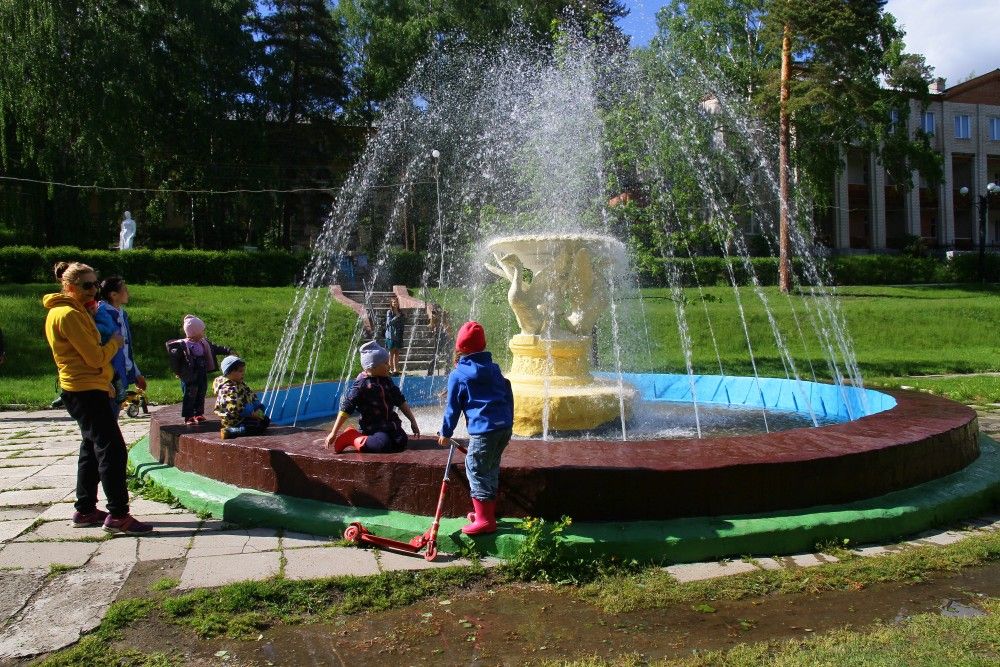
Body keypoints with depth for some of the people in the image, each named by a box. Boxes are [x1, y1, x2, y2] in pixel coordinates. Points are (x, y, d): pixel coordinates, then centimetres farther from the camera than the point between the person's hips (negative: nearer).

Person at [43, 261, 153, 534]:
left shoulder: (74, 311, 15)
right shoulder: (69, 314, -16)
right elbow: (97, 357, -18)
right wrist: (115, 342, -2)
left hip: (83, 390, 11)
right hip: (86, 390, -11)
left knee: (93, 448, 15)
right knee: (112, 450, -11)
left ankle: (85, 510, 23)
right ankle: (118, 515, -10)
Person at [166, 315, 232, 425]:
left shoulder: (204, 343, 7)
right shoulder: (183, 345, -16)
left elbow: (215, 348, 18)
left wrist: (228, 351, 18)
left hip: (202, 375, 7)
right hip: (190, 377, -7)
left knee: (201, 395, 14)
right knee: (189, 396, -1)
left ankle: (199, 414, 26)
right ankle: (188, 417, 7)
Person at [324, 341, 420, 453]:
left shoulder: (387, 380, 10)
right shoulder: (361, 385, -12)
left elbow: (401, 402, 18)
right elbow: (345, 409, -11)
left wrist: (413, 421, 15)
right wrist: (333, 433, -12)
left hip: (391, 424, 7)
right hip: (372, 427, -7)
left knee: (401, 443, -19)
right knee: (383, 445, -32)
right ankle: (352, 438, -7)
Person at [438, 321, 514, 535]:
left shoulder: (457, 375, -1)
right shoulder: (494, 369, 15)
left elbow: (453, 407, 3)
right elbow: (508, 396, 18)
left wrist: (446, 433, 15)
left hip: (483, 430, -7)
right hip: (505, 427, 7)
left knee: (476, 470, 1)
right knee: (490, 469, 19)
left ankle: (485, 520, 1)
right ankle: (487, 511, 30)